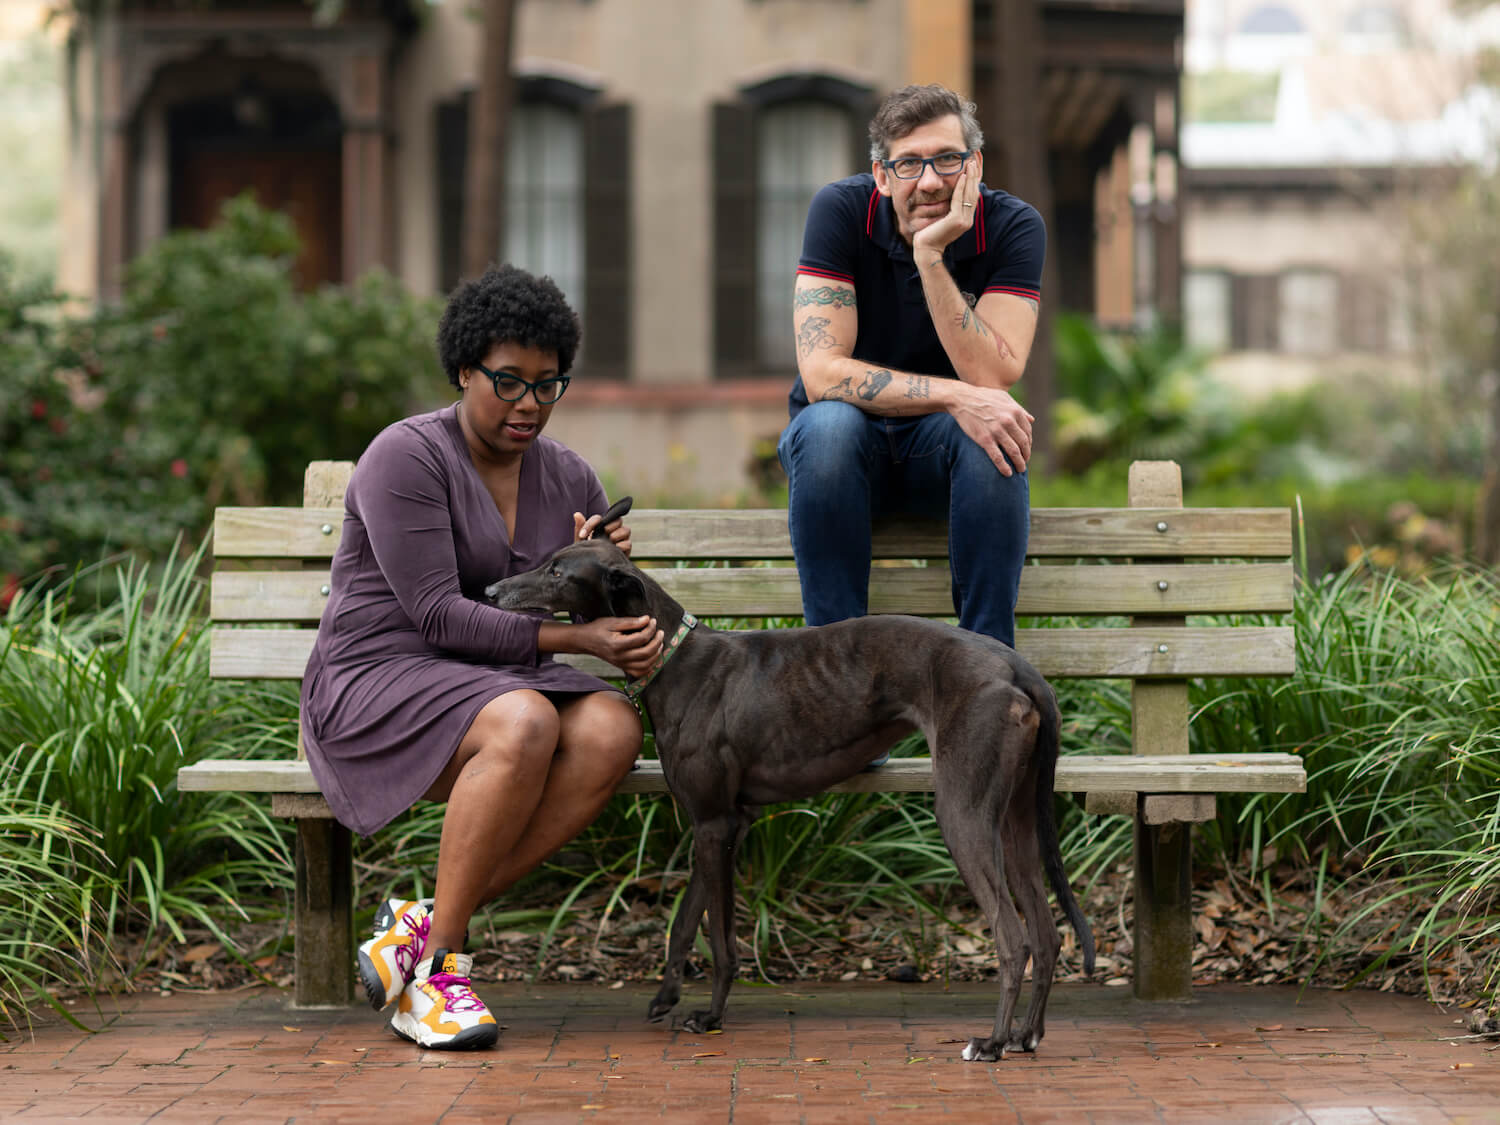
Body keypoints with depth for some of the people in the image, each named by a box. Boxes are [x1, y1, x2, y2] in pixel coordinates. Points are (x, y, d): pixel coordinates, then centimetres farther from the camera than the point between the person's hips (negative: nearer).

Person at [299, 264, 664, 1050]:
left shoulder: (567, 477, 10)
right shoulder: (407, 456, -10)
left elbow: (603, 622, 13)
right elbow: (437, 614, -18)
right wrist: (578, 639, -23)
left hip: (496, 685, 6)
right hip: (376, 682, -6)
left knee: (611, 728, -26)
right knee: (524, 724, -37)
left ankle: (421, 926, -21)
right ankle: (435, 970, -26)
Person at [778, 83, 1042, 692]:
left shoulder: (1013, 227, -12)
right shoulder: (841, 209, -15)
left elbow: (993, 379, -24)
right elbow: (821, 372, -24)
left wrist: (931, 257, -31)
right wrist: (954, 397, -35)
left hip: (941, 454, 1)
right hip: (850, 446, 0)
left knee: (992, 432, -33)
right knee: (828, 425, -35)